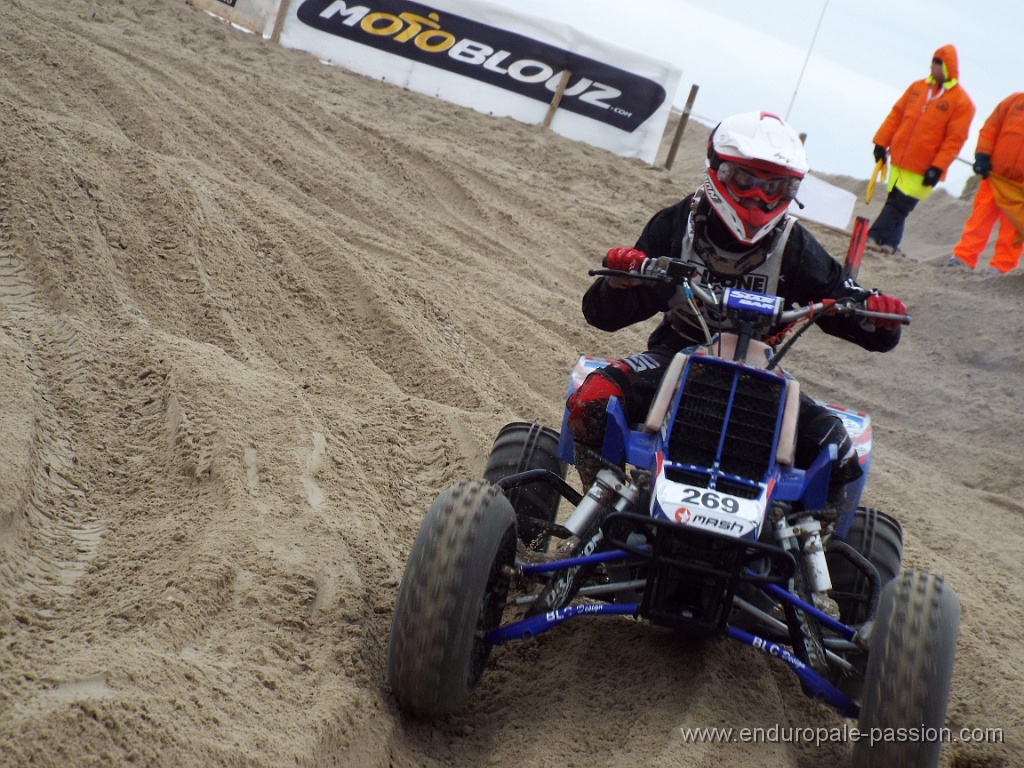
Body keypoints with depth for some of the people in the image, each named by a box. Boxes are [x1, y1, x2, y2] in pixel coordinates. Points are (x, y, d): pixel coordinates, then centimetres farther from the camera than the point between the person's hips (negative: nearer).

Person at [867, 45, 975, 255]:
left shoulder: (961, 102, -7)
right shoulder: (918, 87, 10)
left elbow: (955, 139, -10)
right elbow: (896, 115, 14)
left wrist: (937, 167, -16)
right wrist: (881, 143, 8)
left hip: (923, 167, -5)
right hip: (899, 159, 5)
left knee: (899, 204, -8)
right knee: (895, 202, 7)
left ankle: (876, 237, -9)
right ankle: (889, 242, 12)